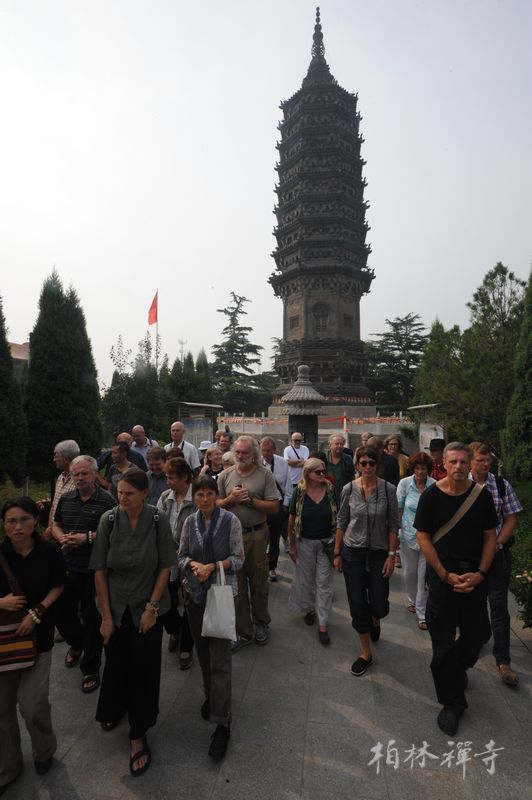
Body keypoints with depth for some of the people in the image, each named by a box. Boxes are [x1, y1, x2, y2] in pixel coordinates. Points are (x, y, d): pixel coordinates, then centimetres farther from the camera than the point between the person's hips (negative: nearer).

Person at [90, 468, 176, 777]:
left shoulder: (158, 520, -17)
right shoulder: (109, 520, -13)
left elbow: (165, 567, -8)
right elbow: (100, 570, -7)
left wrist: (152, 607, -10)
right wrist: (106, 616, -5)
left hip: (148, 606, -1)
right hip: (116, 606, 2)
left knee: (144, 667, 5)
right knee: (116, 661, 15)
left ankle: (139, 734, 27)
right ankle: (116, 708, 48)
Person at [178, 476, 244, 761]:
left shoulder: (230, 521, -11)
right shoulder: (189, 522, 0)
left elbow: (238, 559, -8)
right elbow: (181, 556, 7)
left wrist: (212, 566, -20)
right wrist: (193, 564, -13)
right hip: (194, 593, 4)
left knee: (220, 659, -3)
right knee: (202, 650, 18)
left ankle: (222, 722, 9)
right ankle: (211, 695, 42)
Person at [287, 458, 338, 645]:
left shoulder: (331, 490, -9)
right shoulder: (299, 492, -13)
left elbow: (337, 516, 0)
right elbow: (291, 520, -5)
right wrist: (292, 545, -2)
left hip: (326, 542, 0)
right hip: (305, 543, 0)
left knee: (324, 582, 6)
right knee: (305, 579, 17)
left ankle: (322, 624, 17)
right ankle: (309, 609, 42)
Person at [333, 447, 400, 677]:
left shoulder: (388, 489, -10)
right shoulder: (348, 489, -6)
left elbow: (394, 524, -4)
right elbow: (342, 523, 2)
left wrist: (391, 555, -7)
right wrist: (337, 553, 3)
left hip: (379, 552, -1)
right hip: (352, 552, 1)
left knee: (379, 606, 4)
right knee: (358, 605, 5)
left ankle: (375, 621, 43)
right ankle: (366, 652, 26)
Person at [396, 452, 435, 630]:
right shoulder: (404, 483, -7)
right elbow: (398, 509, 0)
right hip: (409, 534, 1)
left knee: (425, 575, 2)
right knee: (410, 572, 16)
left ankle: (422, 614, 17)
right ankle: (411, 600, 42)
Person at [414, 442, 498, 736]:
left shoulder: (482, 495, -3)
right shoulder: (431, 495, -9)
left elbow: (490, 537, 2)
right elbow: (423, 538, -7)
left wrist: (480, 573, -8)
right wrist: (447, 576, -11)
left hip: (475, 576, 2)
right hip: (442, 575, -2)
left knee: (475, 635, 12)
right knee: (444, 642, 6)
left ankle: (458, 668, 46)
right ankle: (452, 703, 27)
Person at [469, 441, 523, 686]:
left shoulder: (502, 485, -4)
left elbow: (511, 519, 0)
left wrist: (497, 544, -10)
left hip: (497, 553, 0)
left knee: (499, 606, 2)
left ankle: (502, 661, 12)